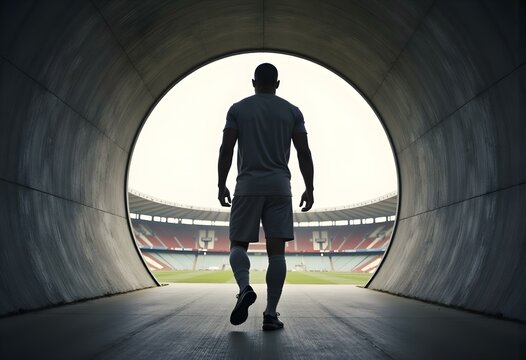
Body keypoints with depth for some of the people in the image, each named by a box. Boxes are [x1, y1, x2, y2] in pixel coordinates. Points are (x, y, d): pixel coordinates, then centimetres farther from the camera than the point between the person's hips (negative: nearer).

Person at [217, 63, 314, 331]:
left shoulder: (238, 109, 6)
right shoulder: (292, 111, 9)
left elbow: (226, 149, -1)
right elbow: (304, 153, 3)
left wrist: (221, 185, 5)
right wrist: (309, 189, 7)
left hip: (247, 186, -1)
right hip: (279, 187, 1)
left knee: (239, 243, 10)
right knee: (276, 249, 1)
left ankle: (245, 287, -18)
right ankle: (271, 314, 1)